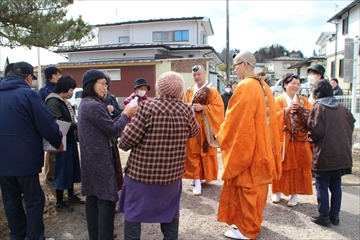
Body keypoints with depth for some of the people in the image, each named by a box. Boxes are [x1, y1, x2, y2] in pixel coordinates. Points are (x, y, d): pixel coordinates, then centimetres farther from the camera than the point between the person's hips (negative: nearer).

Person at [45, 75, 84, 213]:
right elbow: (58, 122, -24)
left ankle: (71, 196, 32)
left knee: (72, 168, 17)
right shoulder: (53, 102, -16)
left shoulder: (65, 101, 13)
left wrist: (76, 126, 0)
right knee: (62, 170, 1)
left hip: (70, 139, 9)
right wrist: (77, 126, -19)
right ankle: (59, 203, 16)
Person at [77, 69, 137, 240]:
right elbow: (113, 130, -17)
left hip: (92, 158, 10)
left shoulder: (85, 103, 12)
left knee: (93, 197, 16)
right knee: (106, 199, -2)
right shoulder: (94, 105, -20)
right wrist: (126, 115, -3)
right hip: (101, 160, -10)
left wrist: (124, 114, 5)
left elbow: (106, 126, 12)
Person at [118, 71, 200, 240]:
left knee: (133, 212, 16)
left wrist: (122, 145, 5)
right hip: (172, 173, 4)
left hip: (141, 171, -3)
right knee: (170, 211, 23)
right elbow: (194, 132, 13)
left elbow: (130, 137, -16)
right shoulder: (186, 110, -5)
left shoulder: (147, 106, -16)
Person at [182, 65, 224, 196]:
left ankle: (203, 177, 20)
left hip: (206, 127, -4)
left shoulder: (212, 91, -3)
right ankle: (197, 180, 13)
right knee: (192, 154, 3)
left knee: (206, 153, 3)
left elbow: (218, 107, -12)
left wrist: (203, 108, -21)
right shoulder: (189, 92, 11)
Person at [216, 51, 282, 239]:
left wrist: (222, 138, -2)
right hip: (262, 146, 9)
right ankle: (253, 222, 32)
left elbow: (235, 120, -17)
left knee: (245, 188, 3)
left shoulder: (245, 87, -18)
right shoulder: (264, 86, 9)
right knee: (256, 186, 17)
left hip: (245, 146, -9)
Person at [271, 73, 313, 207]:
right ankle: (278, 191, 19)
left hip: (300, 140, 2)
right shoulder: (279, 100, 3)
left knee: (298, 167, 3)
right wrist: (286, 110, -21)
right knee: (281, 166, 4)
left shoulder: (304, 101, 10)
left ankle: (294, 194, 16)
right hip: (283, 139, -2)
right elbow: (274, 117, -8)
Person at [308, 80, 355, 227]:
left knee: (322, 187, 5)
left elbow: (316, 131, -18)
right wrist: (344, 143, 19)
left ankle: (324, 217, 12)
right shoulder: (343, 109, 8)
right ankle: (335, 215, 24)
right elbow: (350, 126, 10)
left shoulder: (318, 107, -10)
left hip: (324, 155, -6)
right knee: (336, 186, 16)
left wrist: (310, 138, 2)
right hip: (342, 155, 6)